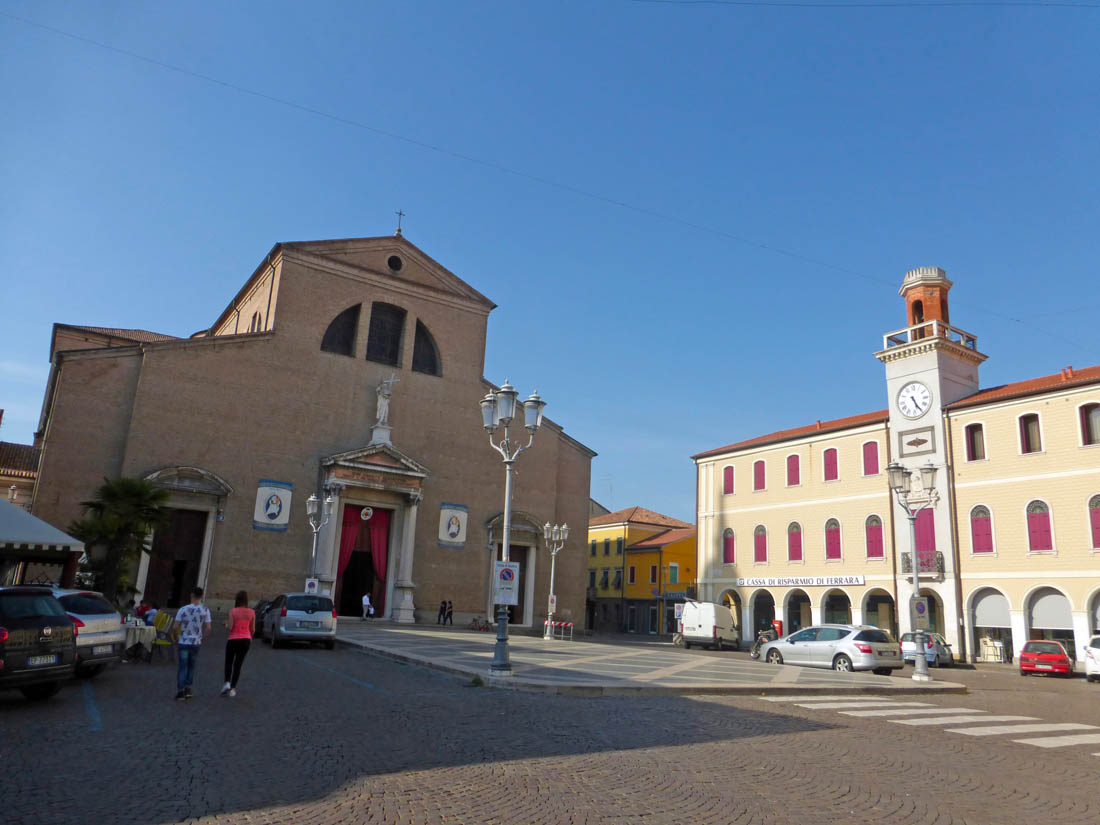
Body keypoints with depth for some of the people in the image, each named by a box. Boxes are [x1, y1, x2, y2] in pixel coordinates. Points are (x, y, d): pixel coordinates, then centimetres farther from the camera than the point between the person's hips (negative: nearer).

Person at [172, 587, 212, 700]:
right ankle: (188, 689, 15)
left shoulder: (183, 609, -9)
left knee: (182, 666, 5)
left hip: (183, 642, -1)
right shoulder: (205, 610, -6)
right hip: (196, 643, 1)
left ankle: (180, 690, 3)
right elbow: (208, 628, -7)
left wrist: (177, 633, 12)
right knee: (191, 666, 16)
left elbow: (175, 627, -8)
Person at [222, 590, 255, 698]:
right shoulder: (251, 612, -2)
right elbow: (253, 629, 3)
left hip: (234, 640, -2)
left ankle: (227, 682, -2)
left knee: (229, 662, 17)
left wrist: (226, 623, 9)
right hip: (246, 640, 2)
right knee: (238, 664, 11)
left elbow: (229, 628, -13)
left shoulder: (233, 611, -10)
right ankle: (233, 688, 9)